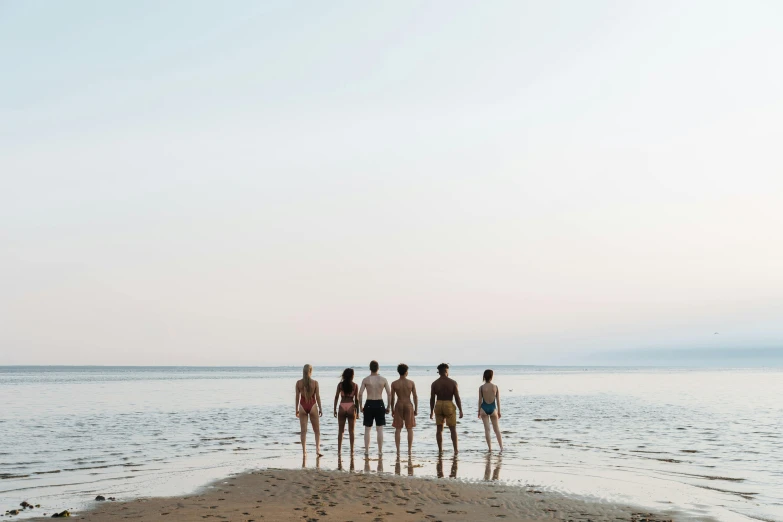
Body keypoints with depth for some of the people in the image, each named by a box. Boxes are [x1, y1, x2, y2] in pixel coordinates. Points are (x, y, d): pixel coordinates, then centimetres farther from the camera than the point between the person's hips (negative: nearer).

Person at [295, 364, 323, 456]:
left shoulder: (299, 382, -3)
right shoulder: (315, 382, -7)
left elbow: (297, 396, 1)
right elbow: (317, 396, -5)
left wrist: (297, 409, 9)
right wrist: (320, 409, 4)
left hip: (302, 406, 1)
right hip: (312, 405, -1)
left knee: (303, 430, 7)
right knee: (317, 430, 10)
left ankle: (304, 450, 5)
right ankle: (317, 449, -2)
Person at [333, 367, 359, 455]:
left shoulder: (340, 385, 2)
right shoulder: (355, 385, 0)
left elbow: (336, 397, 0)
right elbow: (356, 398, -1)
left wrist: (335, 409, 5)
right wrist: (357, 410, 7)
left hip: (342, 407, 1)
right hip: (351, 407, -1)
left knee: (340, 430, 8)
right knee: (351, 431, 6)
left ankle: (339, 450, 7)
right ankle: (352, 450, 7)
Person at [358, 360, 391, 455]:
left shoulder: (365, 380, -4)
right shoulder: (383, 380, -1)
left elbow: (360, 394, -8)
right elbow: (389, 394, -3)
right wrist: (388, 407, 5)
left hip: (369, 405, 0)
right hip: (379, 404, 0)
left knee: (367, 429, 9)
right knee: (380, 429, 7)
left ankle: (366, 450, 11)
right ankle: (380, 450, 9)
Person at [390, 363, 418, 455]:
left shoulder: (394, 384, -4)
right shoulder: (411, 383, -4)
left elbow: (392, 398, -2)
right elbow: (415, 397, -3)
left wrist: (392, 410, 7)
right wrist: (416, 409, 4)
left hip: (398, 406, 0)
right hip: (409, 406, 0)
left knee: (398, 429, 6)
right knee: (410, 429, 7)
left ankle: (398, 450, 3)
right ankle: (409, 450, 6)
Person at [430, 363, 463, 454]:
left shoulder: (434, 383, -1)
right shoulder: (453, 382, -6)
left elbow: (432, 398, 0)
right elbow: (457, 397, -8)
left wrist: (431, 411, 9)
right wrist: (460, 410, -2)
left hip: (438, 406, 2)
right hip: (449, 406, -2)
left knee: (439, 429, 10)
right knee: (453, 429, 8)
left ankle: (440, 450, 10)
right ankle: (455, 450, 6)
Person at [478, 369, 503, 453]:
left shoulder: (481, 387, -7)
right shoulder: (495, 387, -3)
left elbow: (480, 400, -4)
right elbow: (498, 400, 0)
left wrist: (479, 411, 5)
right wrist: (499, 411, 9)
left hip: (484, 408, -1)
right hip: (493, 408, 1)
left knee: (487, 429, 3)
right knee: (497, 429, 10)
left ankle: (490, 449, 3)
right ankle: (501, 447, 3)